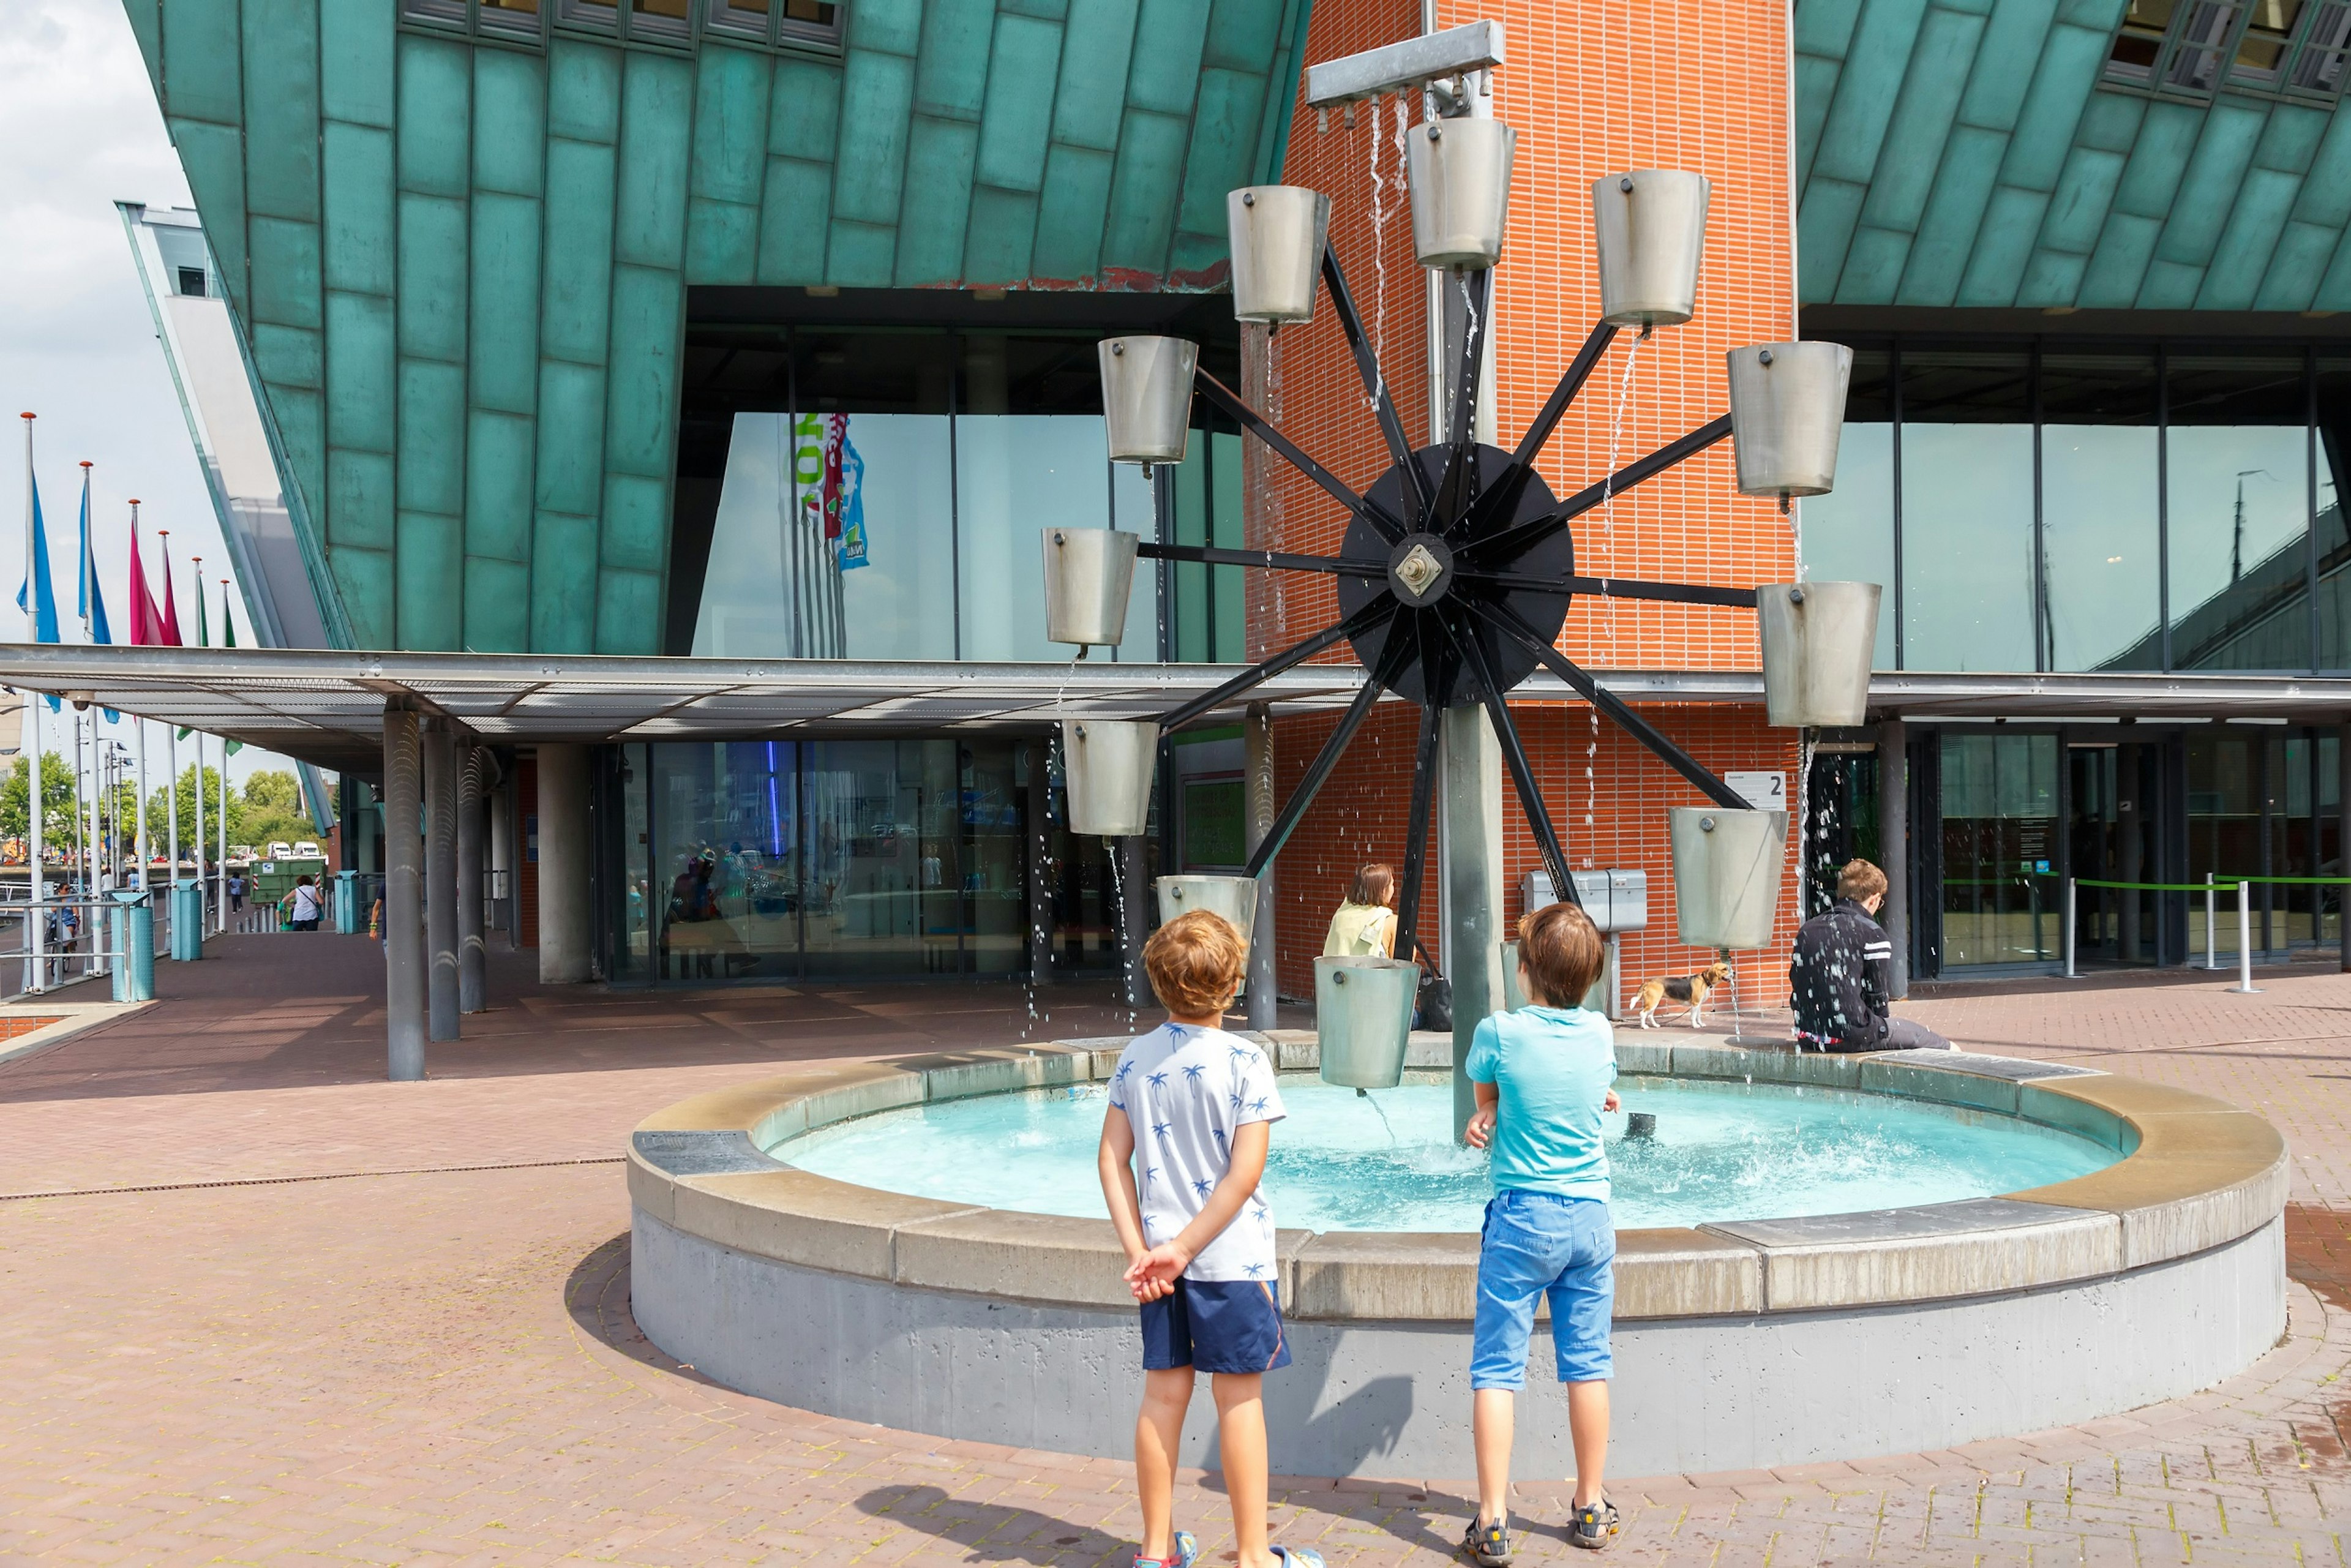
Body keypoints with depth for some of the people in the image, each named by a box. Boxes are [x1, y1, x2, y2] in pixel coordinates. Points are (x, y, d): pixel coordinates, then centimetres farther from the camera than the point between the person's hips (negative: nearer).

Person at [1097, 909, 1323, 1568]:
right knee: (1239, 1400, 4)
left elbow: (1112, 1159, 1)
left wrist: (1140, 1251, -2)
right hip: (1232, 1257, -4)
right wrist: (1184, 1249, -13)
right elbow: (1245, 1173, -17)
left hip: (1161, 1258, 5)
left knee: (1164, 1394, 12)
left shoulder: (1135, 1057, 2)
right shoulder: (1245, 1062, -12)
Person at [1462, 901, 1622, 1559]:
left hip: (1521, 1216, -4)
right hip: (1590, 1215, 4)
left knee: (1496, 1368, 1)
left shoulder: (1499, 1032, -11)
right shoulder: (1600, 1032, 1)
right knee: (1588, 1363, 12)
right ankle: (1592, 1510, 21)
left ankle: (1492, 1521, -1)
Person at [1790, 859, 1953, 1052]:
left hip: (1807, 1036, 7)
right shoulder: (1872, 934, -8)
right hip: (1852, 1036, -7)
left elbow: (1796, 985, 11)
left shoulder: (1806, 930, 10)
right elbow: (1879, 998, -8)